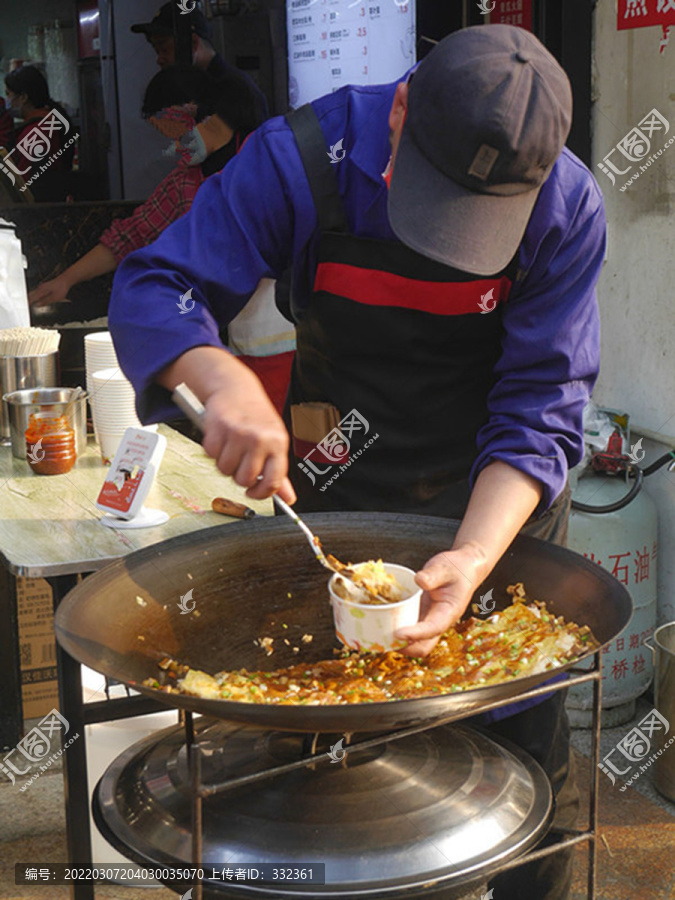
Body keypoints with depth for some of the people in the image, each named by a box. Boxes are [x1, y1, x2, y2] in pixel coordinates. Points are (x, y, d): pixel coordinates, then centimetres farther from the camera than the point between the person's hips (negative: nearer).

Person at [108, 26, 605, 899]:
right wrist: (220, 377, -42)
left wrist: (475, 556, -36)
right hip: (337, 492, 1)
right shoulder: (304, 157, -22)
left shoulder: (568, 208, -20)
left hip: (500, 501, 0)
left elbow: (540, 409, -20)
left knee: (529, 744, 7)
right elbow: (151, 288, -20)